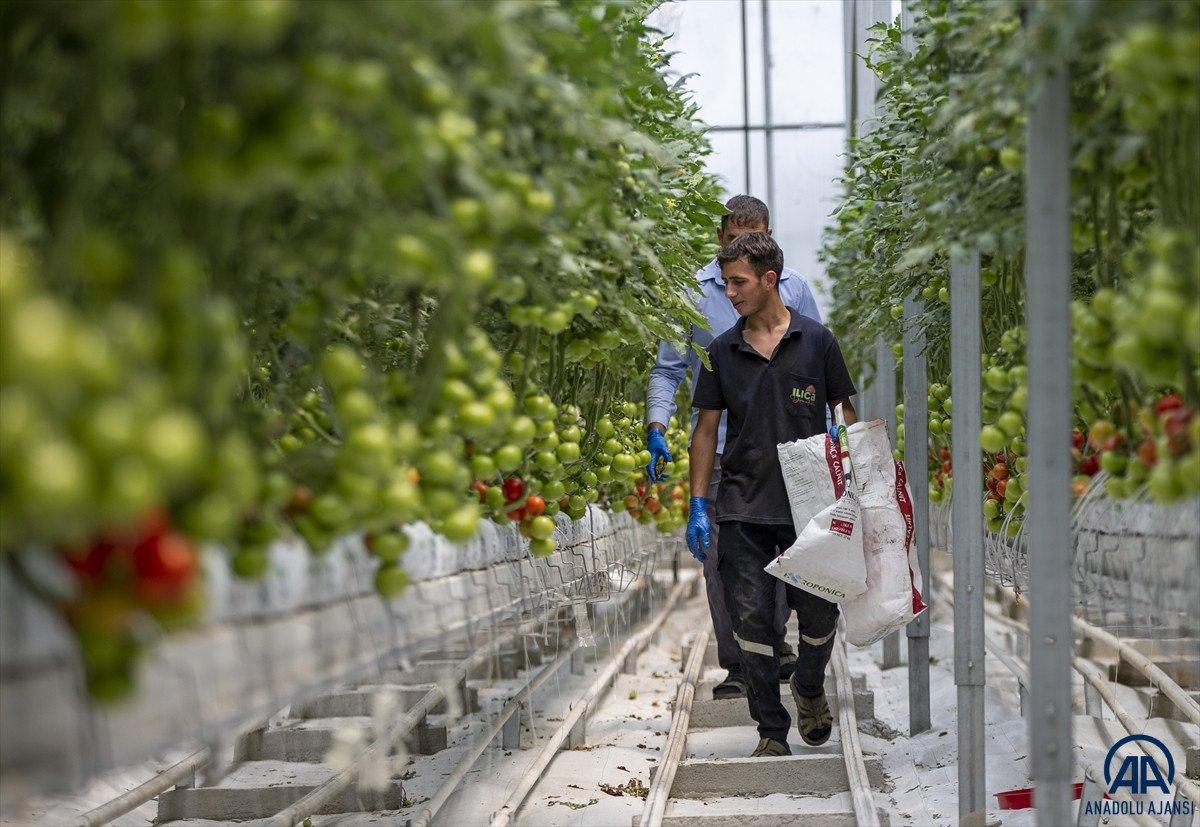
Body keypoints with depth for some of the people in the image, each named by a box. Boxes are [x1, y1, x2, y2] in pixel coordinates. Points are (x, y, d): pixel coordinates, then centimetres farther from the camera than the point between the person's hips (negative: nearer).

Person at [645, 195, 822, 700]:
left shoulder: (792, 289, 7)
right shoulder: (695, 293, 2)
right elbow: (667, 369, 6)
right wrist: (657, 426, -7)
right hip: (719, 448, -1)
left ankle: (774, 644, 28)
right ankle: (737, 666, 5)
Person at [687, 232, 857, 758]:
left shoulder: (815, 341, 2)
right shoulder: (722, 351, 7)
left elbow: (845, 416, 6)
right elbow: (706, 429, 11)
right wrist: (698, 507, 5)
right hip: (743, 506, 2)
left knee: (819, 614, 0)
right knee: (751, 618, -1)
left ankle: (809, 687, 30)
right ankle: (771, 730, 9)